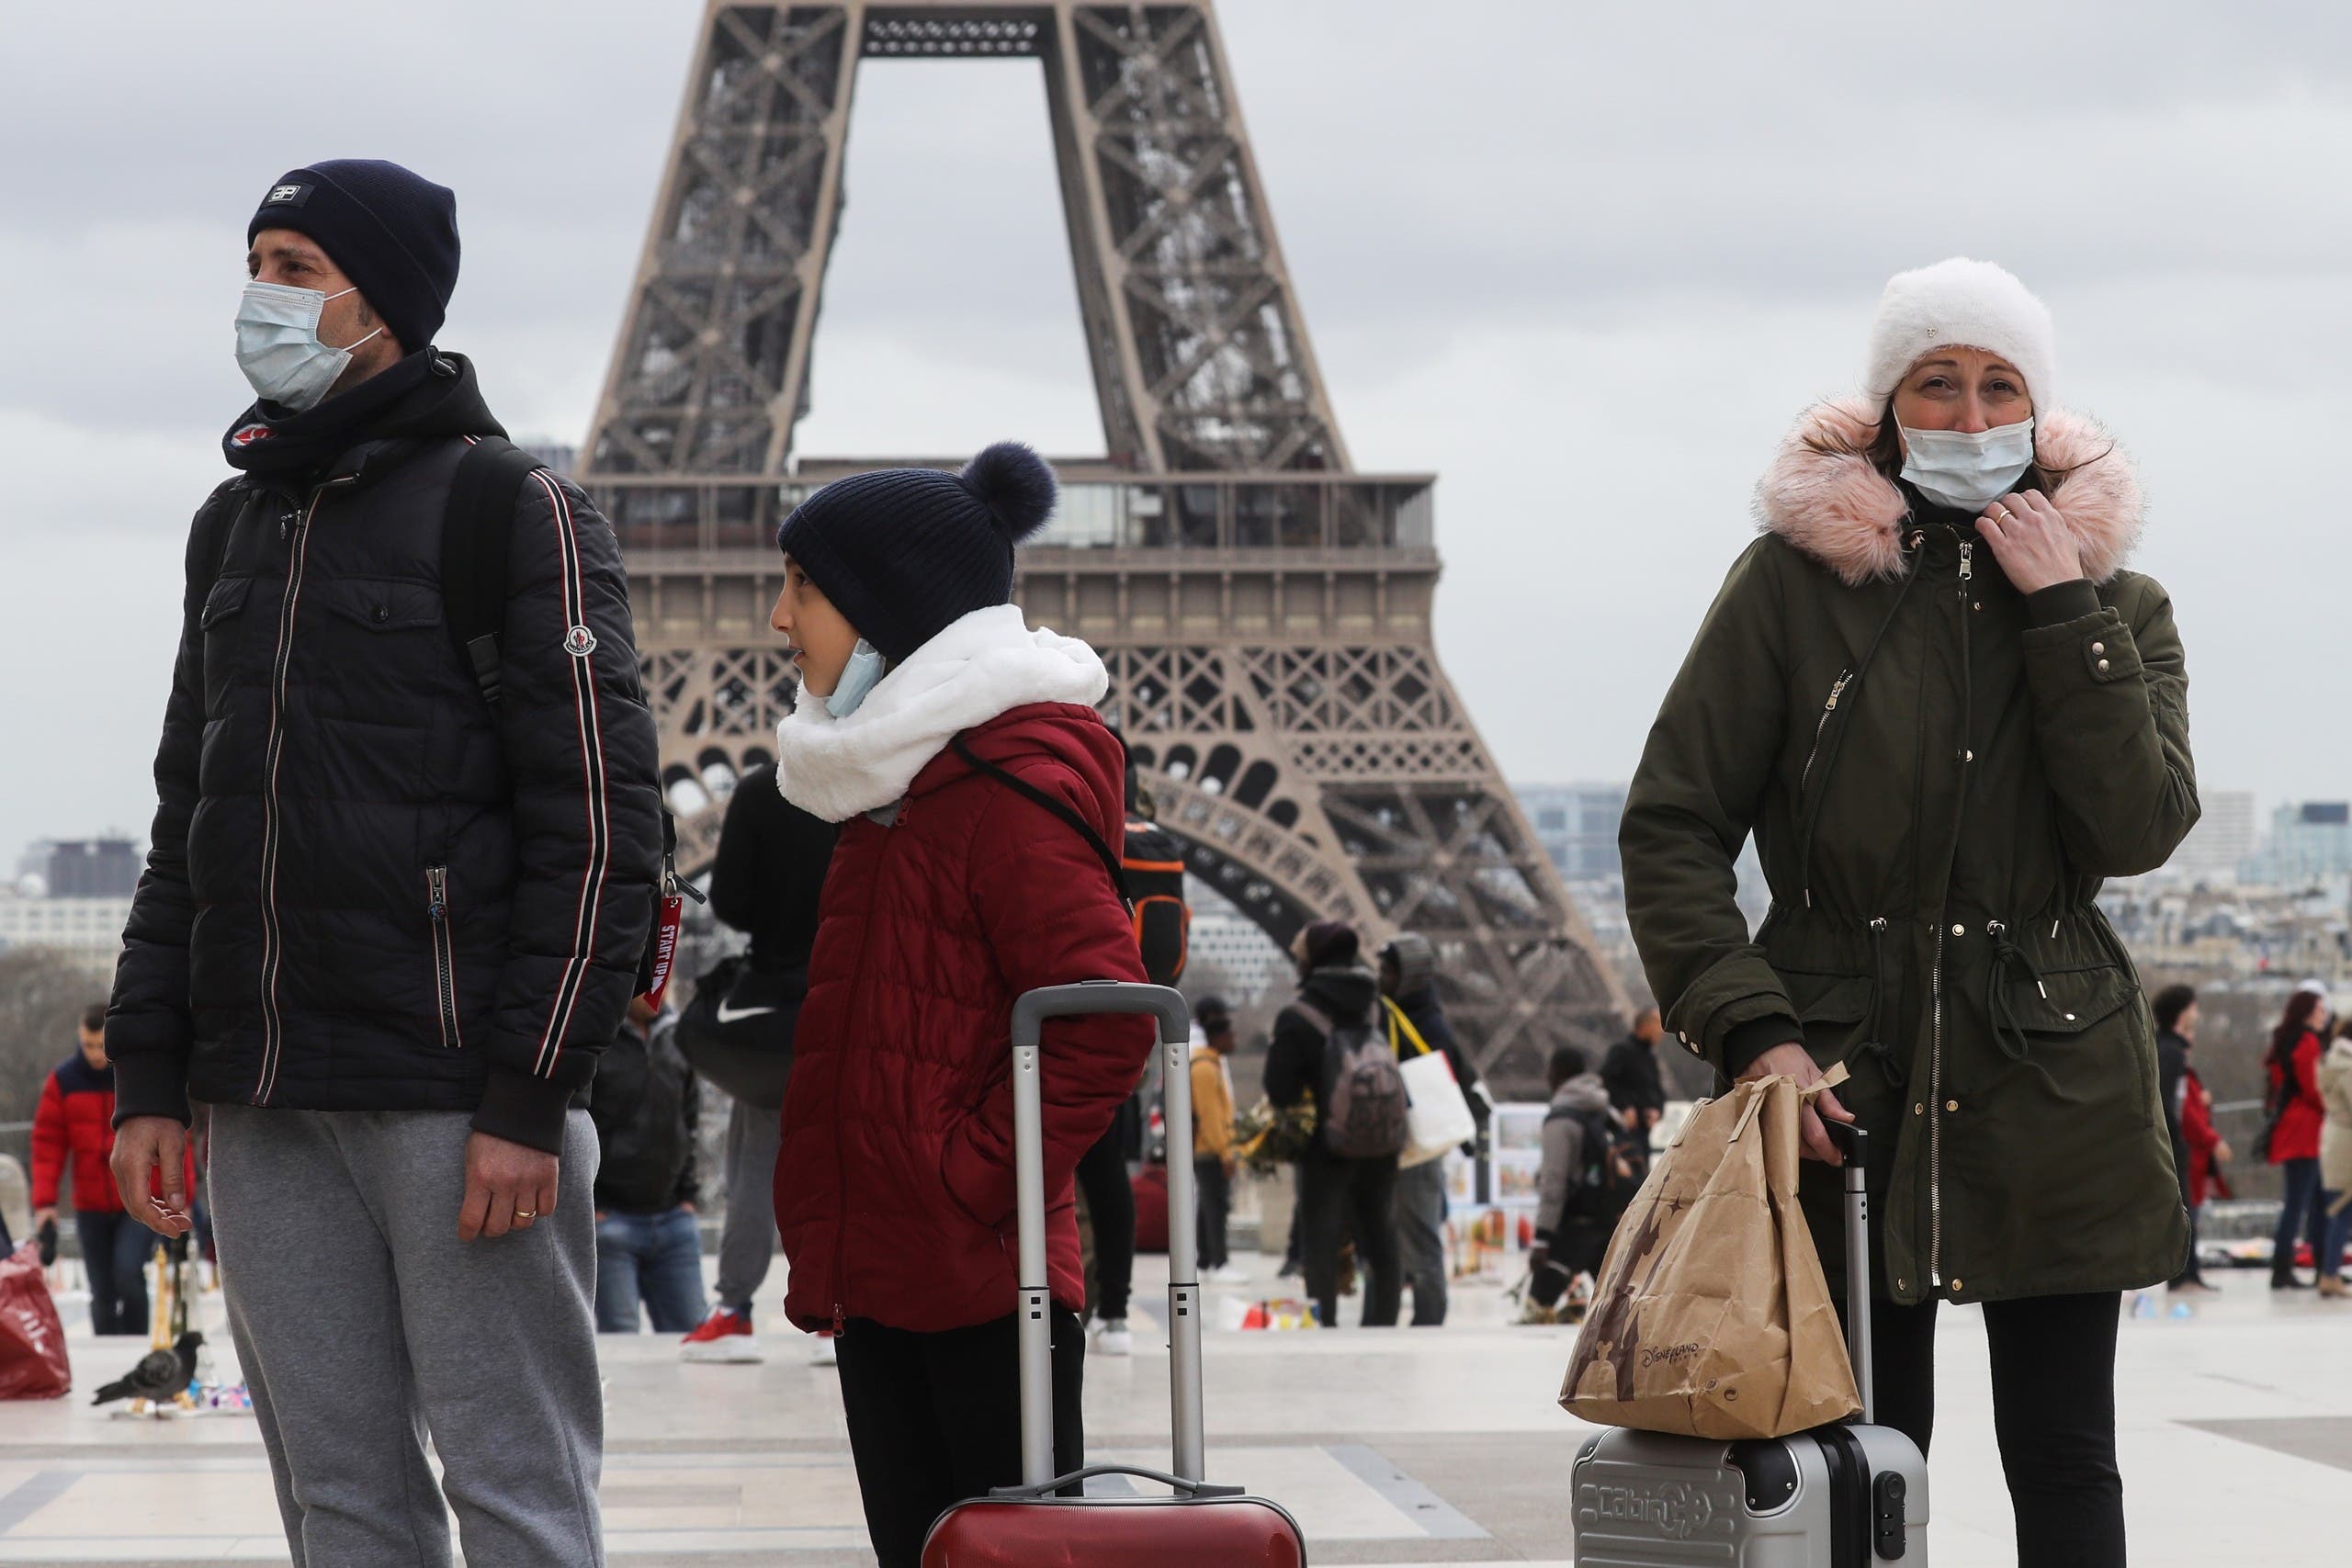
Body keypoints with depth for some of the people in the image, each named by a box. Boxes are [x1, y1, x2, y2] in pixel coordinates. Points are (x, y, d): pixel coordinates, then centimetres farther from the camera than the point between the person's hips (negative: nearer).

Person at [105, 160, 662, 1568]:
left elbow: (600, 824, -9)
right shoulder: (237, 525, 18)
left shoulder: (516, 514, -3)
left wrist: (529, 1096, -15)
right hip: (267, 1110, 7)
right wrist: (150, 1078, 13)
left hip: (457, 1100, -7)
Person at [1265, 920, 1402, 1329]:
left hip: (1327, 1146, -5)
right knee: (1381, 1241, 14)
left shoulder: (1297, 1019, -10)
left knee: (1320, 1243, 0)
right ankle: (1383, 1322, 16)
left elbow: (1279, 1089, -11)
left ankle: (1323, 1324, -7)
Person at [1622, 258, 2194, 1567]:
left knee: (2065, 1459, 3)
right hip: (1841, 1077, -2)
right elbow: (1672, 824, -1)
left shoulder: (2117, 606, 6)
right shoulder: (1798, 578, -1)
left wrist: (2061, 613, -12)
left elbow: (2139, 830, -9)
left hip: (2052, 1088, 2)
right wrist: (1750, 1030, -12)